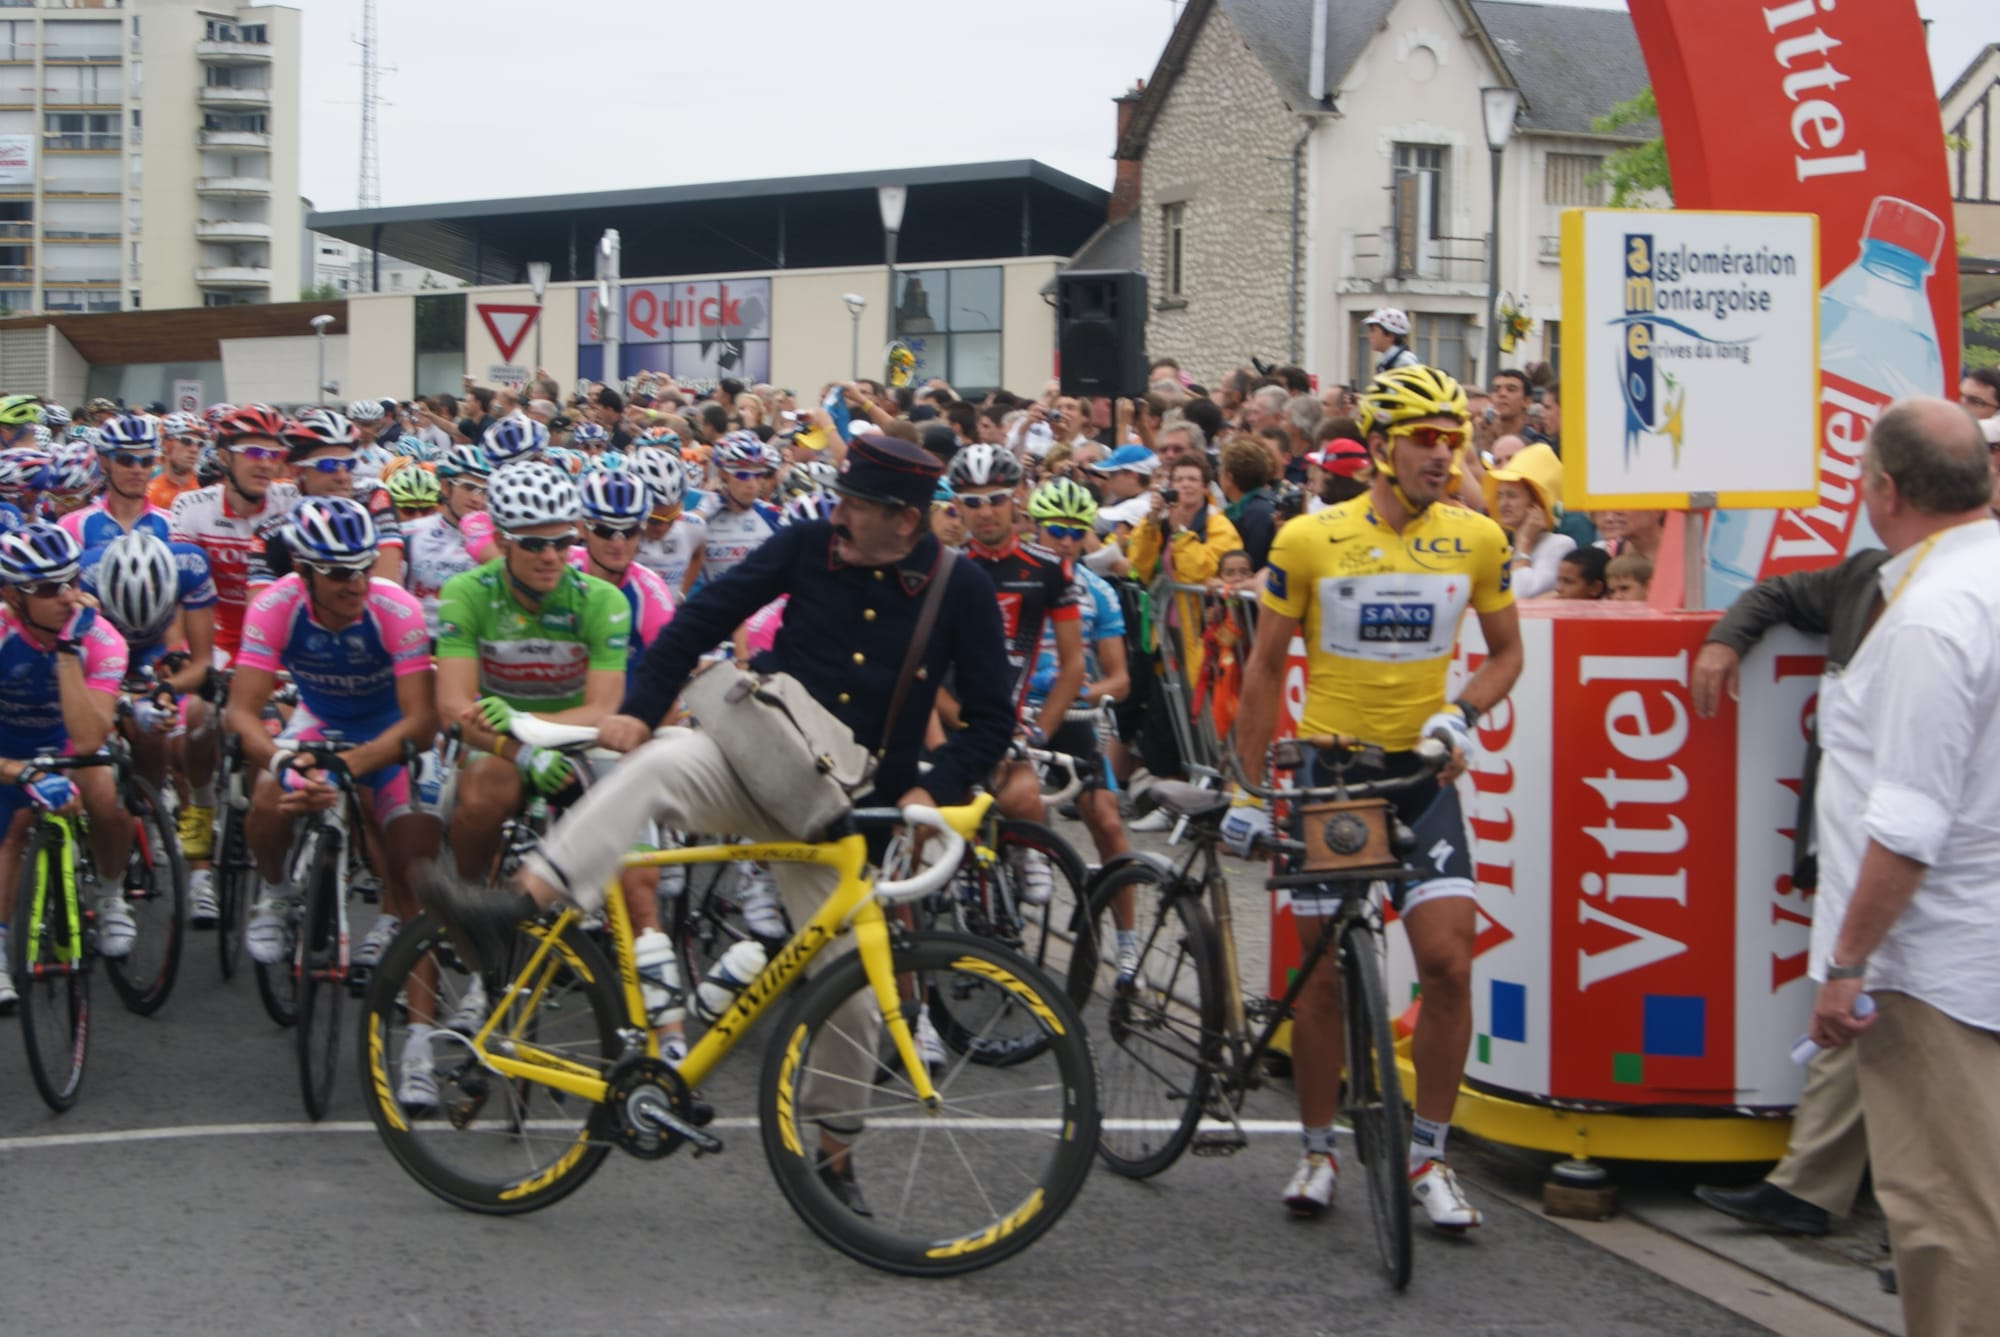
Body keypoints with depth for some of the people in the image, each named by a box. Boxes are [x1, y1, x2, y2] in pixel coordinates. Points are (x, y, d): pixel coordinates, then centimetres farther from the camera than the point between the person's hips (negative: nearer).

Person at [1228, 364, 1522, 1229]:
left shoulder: (1477, 540, -1)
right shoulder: (1309, 540, -6)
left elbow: (1506, 651, 12)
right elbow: (1266, 665, 1)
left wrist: (1459, 715, -8)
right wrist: (1247, 787, -1)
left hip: (1420, 773, 2)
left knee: (1450, 964, -9)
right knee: (1324, 975, 5)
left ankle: (1427, 1157, 6)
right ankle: (1317, 1151, 22)